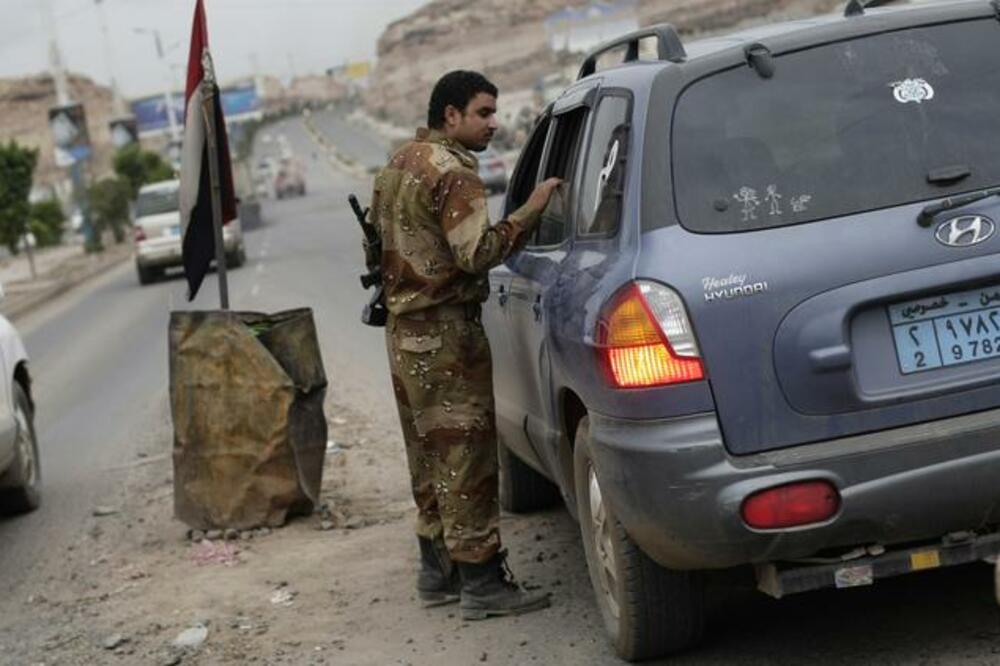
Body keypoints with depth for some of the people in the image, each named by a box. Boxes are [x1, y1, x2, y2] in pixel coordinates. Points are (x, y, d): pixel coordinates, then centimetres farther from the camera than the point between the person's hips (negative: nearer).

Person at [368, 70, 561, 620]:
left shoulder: (398, 164, 16)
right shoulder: (452, 173, -15)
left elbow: (377, 248, 24)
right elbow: (478, 252, -26)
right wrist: (529, 212, -23)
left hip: (404, 332, 10)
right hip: (446, 335, -10)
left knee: (431, 453, 16)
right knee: (466, 454, -7)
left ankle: (438, 569, 24)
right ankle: (481, 582, -4)